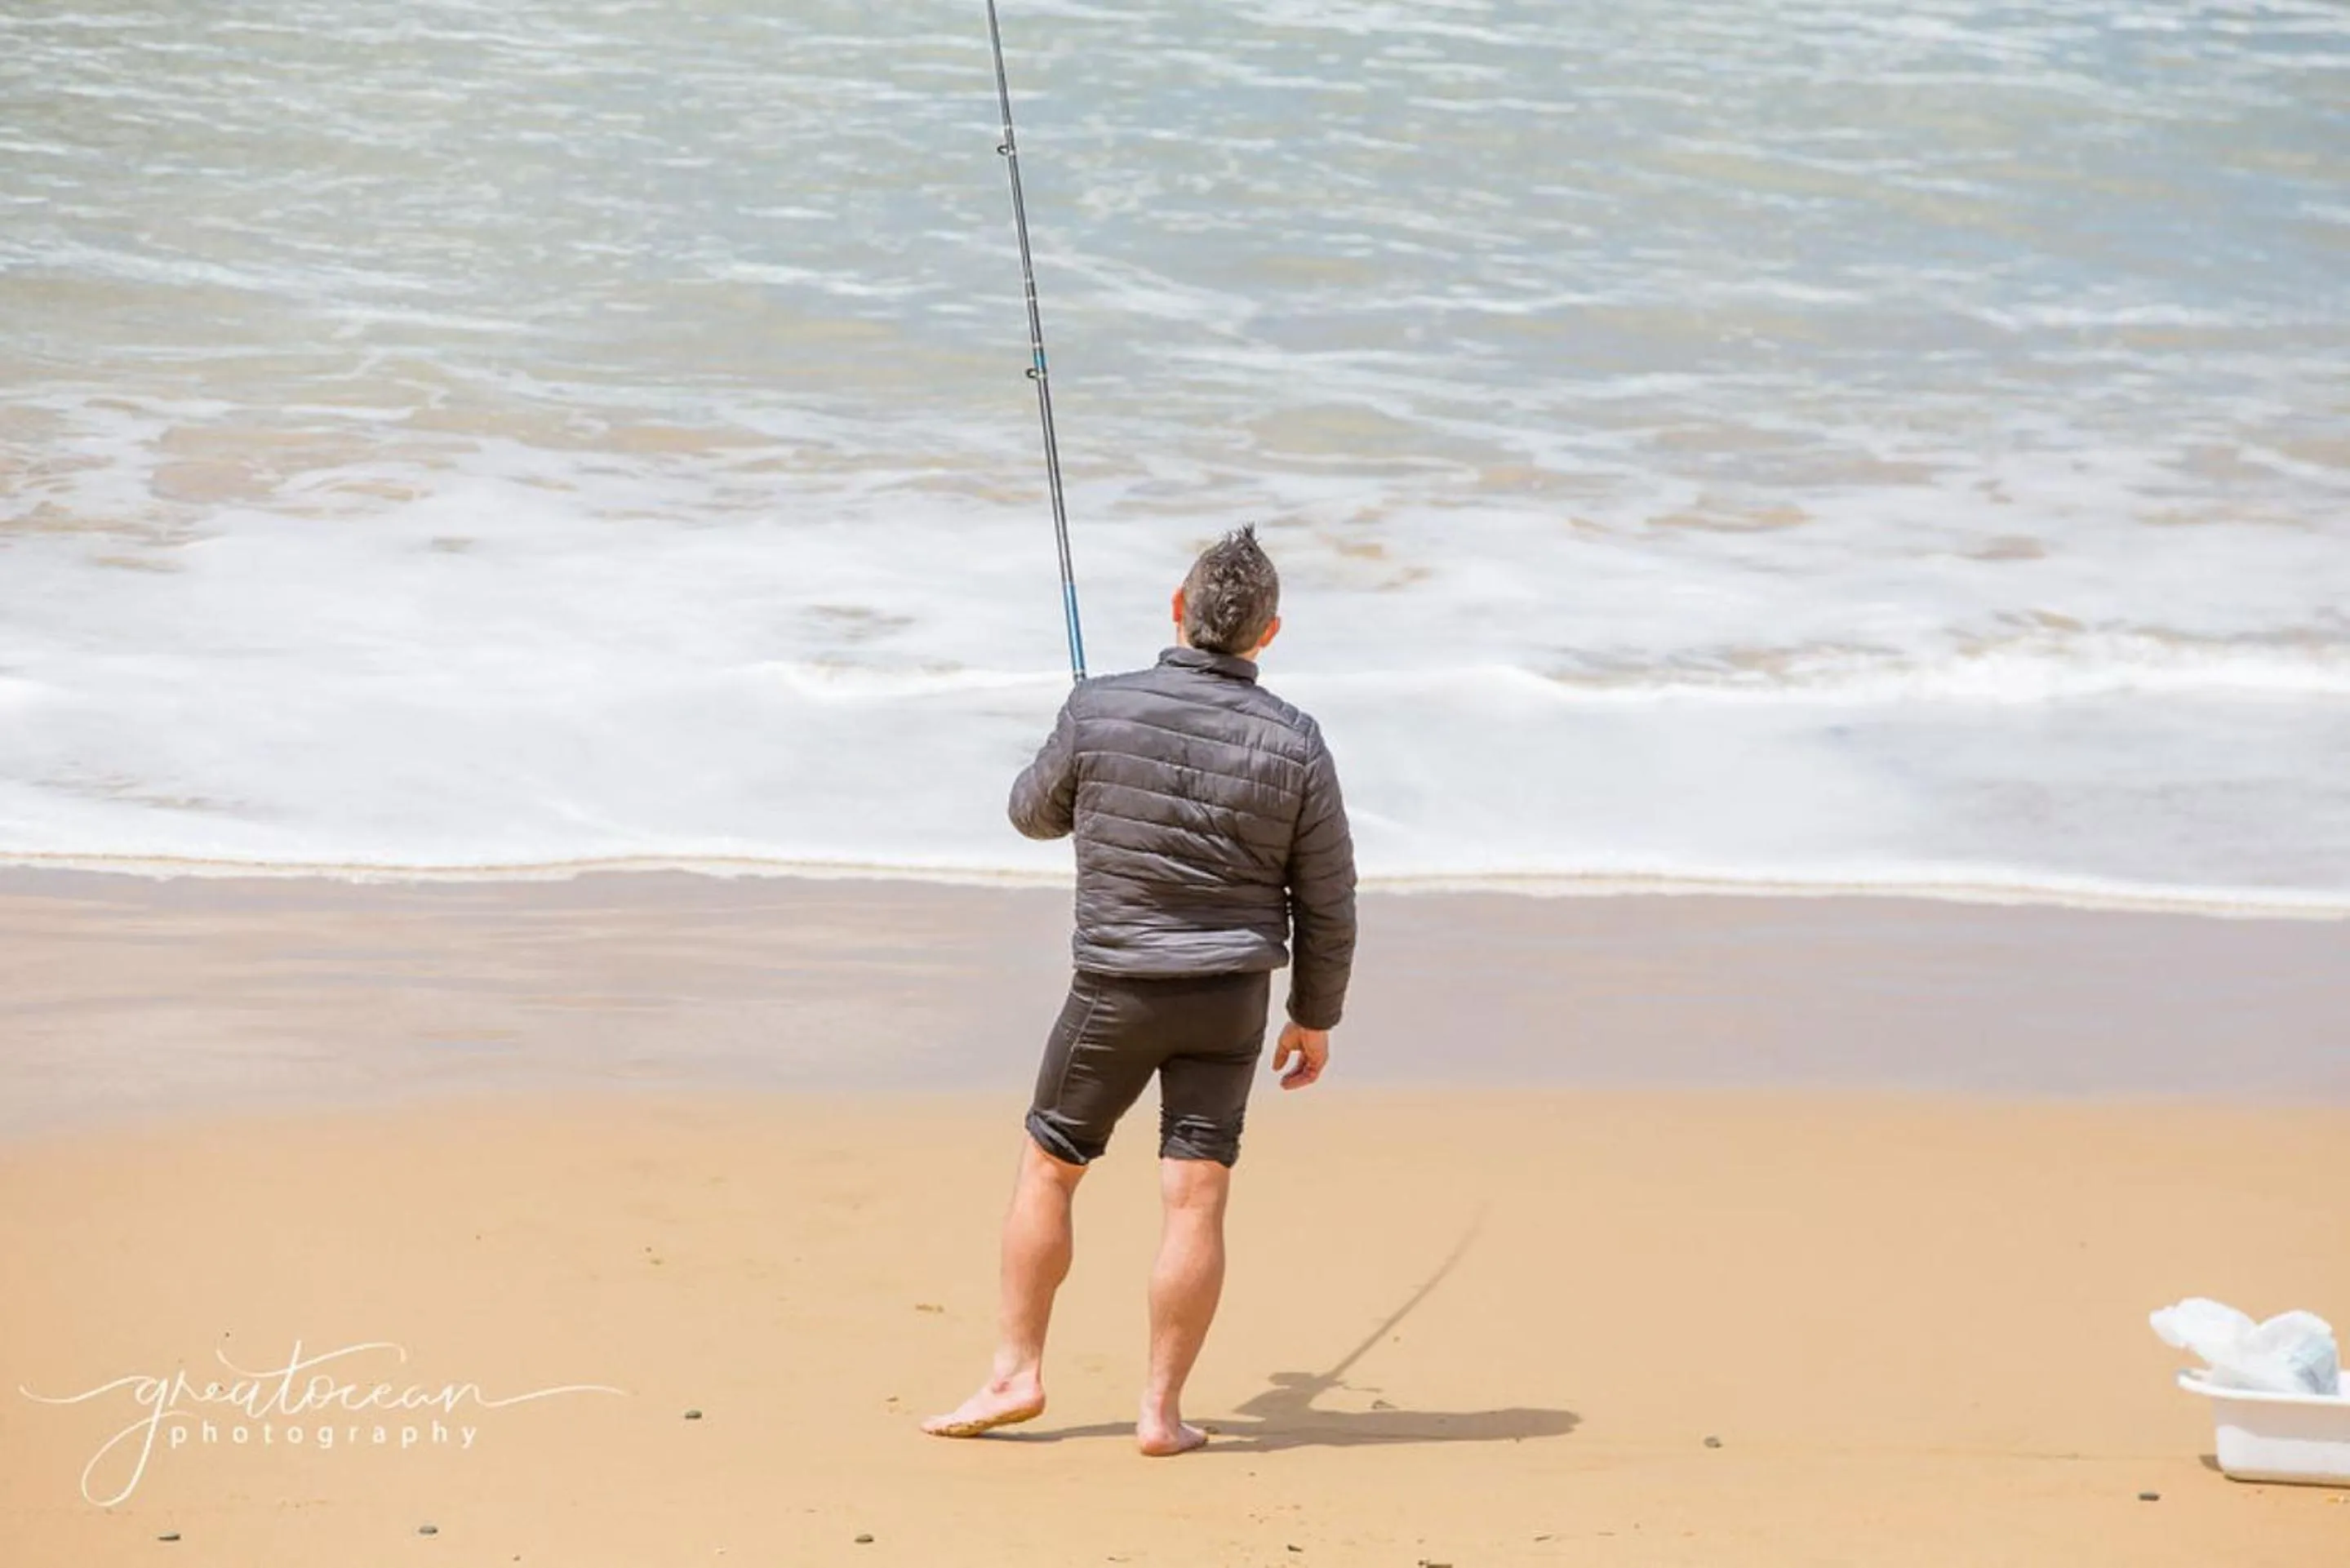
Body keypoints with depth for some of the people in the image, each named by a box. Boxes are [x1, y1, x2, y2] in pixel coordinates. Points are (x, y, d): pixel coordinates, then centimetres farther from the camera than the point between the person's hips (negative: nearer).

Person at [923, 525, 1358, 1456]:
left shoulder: (1099, 713, -11)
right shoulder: (1292, 744, -7)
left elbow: (1034, 814, 8)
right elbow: (1328, 901, 0)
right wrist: (1316, 1018, 12)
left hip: (1117, 990, -1)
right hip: (1232, 995, 1)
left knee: (1047, 1170, 14)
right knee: (1194, 1199, 2)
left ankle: (1013, 1376, 17)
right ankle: (1161, 1411, 4)